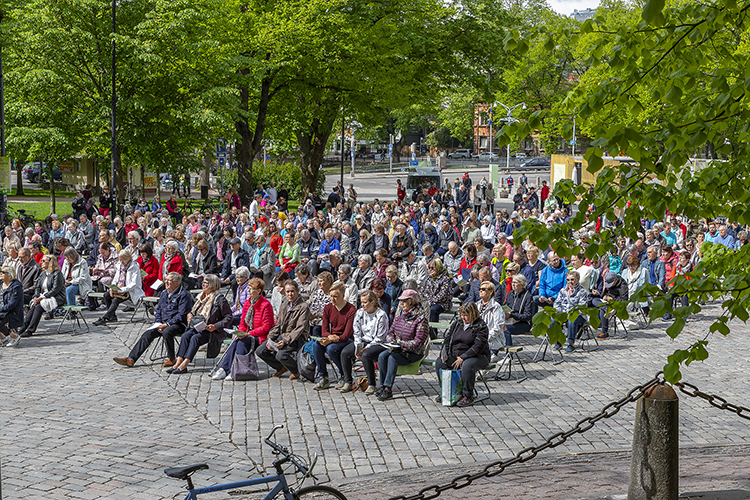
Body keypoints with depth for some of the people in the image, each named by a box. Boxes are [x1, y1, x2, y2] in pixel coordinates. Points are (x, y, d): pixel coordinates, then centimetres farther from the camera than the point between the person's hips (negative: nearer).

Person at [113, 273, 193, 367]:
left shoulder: (184, 295, -9)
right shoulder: (164, 294, 17)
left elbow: (182, 315, -15)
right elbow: (158, 310, 20)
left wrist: (167, 324, -19)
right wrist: (158, 323, 1)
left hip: (178, 324, -7)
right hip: (163, 323, 7)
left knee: (167, 332, -37)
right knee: (148, 334, -14)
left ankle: (171, 359, -17)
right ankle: (131, 359, -19)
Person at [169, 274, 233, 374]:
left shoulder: (219, 299, -7)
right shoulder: (200, 297, 16)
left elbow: (228, 318, -10)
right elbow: (192, 311, 32)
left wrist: (215, 326, -21)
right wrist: (190, 315, 8)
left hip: (214, 331, -7)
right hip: (199, 327, 7)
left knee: (195, 338, -31)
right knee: (185, 336, -22)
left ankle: (184, 365, -35)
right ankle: (178, 363, -29)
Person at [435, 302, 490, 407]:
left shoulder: (481, 326, -9)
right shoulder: (457, 324, 13)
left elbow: (478, 346, -19)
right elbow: (448, 338, 15)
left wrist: (463, 358, -25)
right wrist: (444, 353, -5)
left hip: (477, 356, -6)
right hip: (455, 355, 6)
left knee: (467, 365, -39)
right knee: (439, 362, -15)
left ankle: (468, 396, -26)